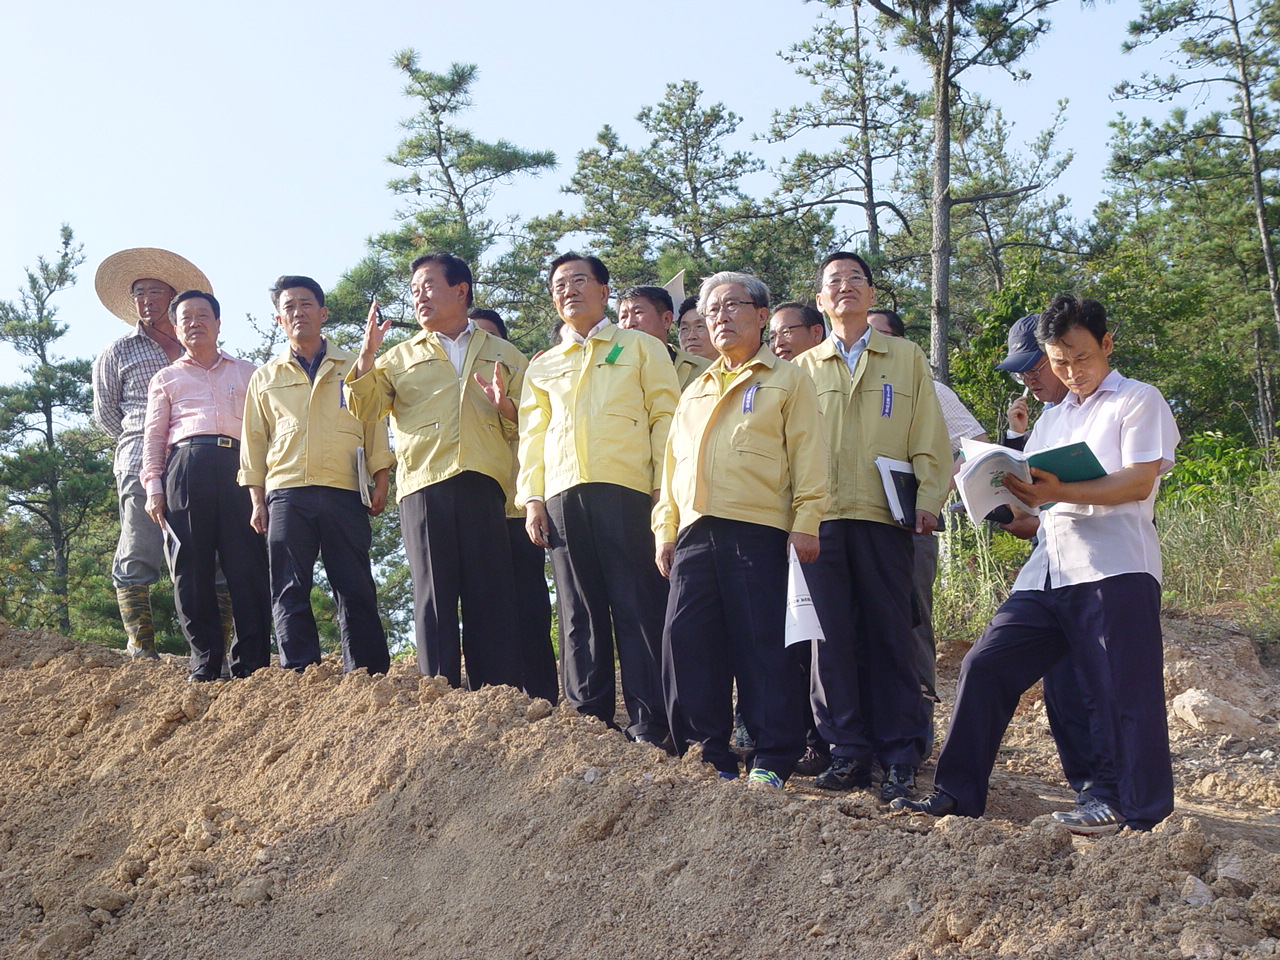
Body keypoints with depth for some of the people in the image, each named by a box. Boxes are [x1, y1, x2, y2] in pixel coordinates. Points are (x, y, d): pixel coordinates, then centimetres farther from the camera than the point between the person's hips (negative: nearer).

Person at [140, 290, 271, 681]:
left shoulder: (247, 374, 23)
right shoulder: (167, 379, 24)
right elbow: (153, 435, 16)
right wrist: (153, 487, 3)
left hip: (238, 467, -1)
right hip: (186, 467, 1)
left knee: (247, 564, -9)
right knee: (192, 565, -4)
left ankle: (251, 659, -7)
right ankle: (204, 660, 0)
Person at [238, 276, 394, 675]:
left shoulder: (354, 367, 14)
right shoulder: (265, 377, 17)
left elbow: (374, 426, 12)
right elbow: (253, 441, 16)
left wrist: (380, 484, 3)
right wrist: (257, 500, 7)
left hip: (345, 493, -1)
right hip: (286, 494, 1)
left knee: (355, 590, -3)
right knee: (289, 593, -3)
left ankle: (369, 679, 0)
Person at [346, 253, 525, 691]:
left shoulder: (505, 355, 21)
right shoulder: (401, 356, 23)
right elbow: (365, 409, 10)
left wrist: (505, 406, -5)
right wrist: (367, 355, -3)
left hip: (484, 483, 0)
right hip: (424, 483, 1)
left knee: (491, 596, -6)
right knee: (434, 596, -4)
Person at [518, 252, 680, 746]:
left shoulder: (641, 348, 14)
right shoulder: (542, 366, 24)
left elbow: (665, 418, 6)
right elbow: (533, 435, 19)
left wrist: (665, 489, -5)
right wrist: (531, 497, 5)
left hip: (625, 489, -3)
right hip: (563, 496, 3)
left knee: (638, 610, -7)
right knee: (579, 614, 1)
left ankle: (649, 728, -6)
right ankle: (588, 722, 4)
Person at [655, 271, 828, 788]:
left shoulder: (787, 381, 8)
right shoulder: (695, 391, 25)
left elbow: (807, 456, -1)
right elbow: (673, 462, 24)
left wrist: (805, 522, -11)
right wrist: (665, 529, 14)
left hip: (758, 532, -5)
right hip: (696, 532, 6)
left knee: (763, 645, -5)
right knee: (687, 644, 0)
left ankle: (772, 759, 2)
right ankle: (708, 755, 10)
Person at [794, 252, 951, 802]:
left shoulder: (906, 359, 15)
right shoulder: (804, 369, 19)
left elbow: (929, 438, 10)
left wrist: (928, 500, -4)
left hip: (884, 516, -1)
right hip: (821, 517, 2)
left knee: (889, 636, -4)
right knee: (832, 636, -3)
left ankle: (899, 760, 1)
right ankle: (847, 752, 4)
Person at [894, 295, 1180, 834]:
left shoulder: (1138, 401, 6)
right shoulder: (1051, 420, 27)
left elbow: (1139, 482, -9)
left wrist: (1060, 492, -22)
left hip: (1114, 567, -7)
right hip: (1048, 570, 7)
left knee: (1118, 687, -8)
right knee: (985, 665, 0)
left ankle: (1130, 804, 3)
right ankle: (958, 793, 5)